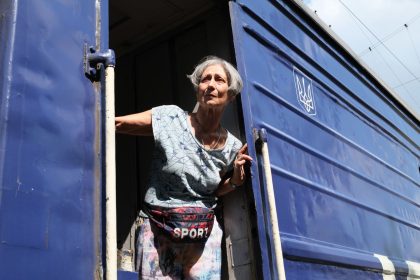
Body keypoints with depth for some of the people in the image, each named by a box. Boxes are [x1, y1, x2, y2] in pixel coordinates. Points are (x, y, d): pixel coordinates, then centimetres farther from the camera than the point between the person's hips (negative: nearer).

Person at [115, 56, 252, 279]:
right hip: (158, 229, -2)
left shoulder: (233, 147, 0)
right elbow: (115, 123, -7)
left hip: (204, 233, 2)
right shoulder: (170, 118, -9)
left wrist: (237, 175, -6)